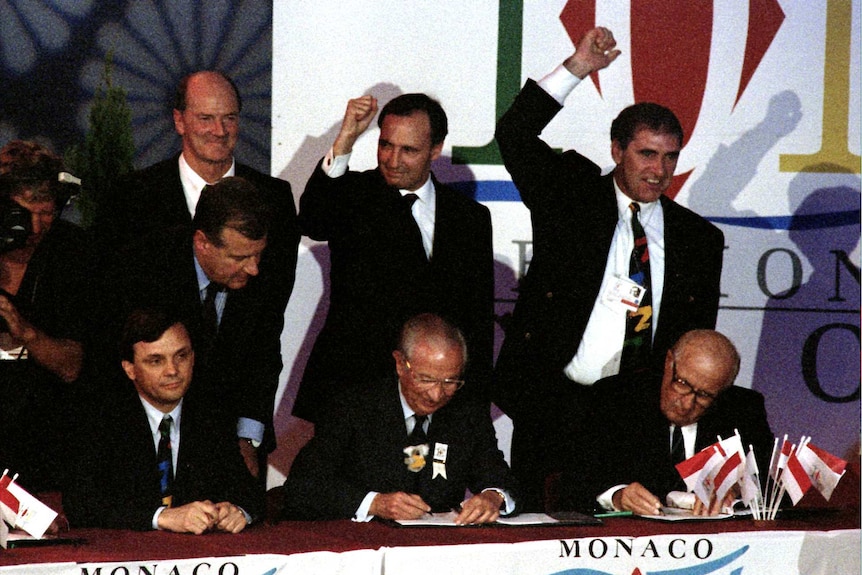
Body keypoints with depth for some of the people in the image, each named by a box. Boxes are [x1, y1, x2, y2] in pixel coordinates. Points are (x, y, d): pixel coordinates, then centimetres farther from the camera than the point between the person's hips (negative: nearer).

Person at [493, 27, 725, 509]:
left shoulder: (700, 239, 12)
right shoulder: (571, 198, 5)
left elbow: (700, 341, 16)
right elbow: (514, 136, -6)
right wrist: (576, 69, -12)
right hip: (554, 407, -2)